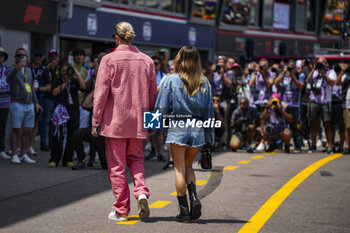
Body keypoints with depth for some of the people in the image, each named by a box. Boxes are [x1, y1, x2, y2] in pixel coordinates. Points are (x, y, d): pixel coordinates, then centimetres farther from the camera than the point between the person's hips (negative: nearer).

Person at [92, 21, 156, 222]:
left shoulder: (109, 60, -8)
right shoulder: (147, 61, 3)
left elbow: (101, 93, -9)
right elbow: (153, 94, 8)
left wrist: (96, 121, -2)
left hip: (115, 120, -3)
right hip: (138, 121, 3)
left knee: (117, 165, 5)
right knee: (136, 158, 19)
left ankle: (121, 210, 8)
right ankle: (141, 192, -6)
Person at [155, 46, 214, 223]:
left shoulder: (171, 81, -5)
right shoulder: (204, 83, 3)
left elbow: (162, 109, -4)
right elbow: (209, 112, 6)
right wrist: (209, 137, 12)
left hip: (177, 130, -3)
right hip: (197, 130, 3)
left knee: (179, 169, 5)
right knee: (188, 165, 19)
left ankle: (184, 210, 5)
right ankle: (194, 197, -4)